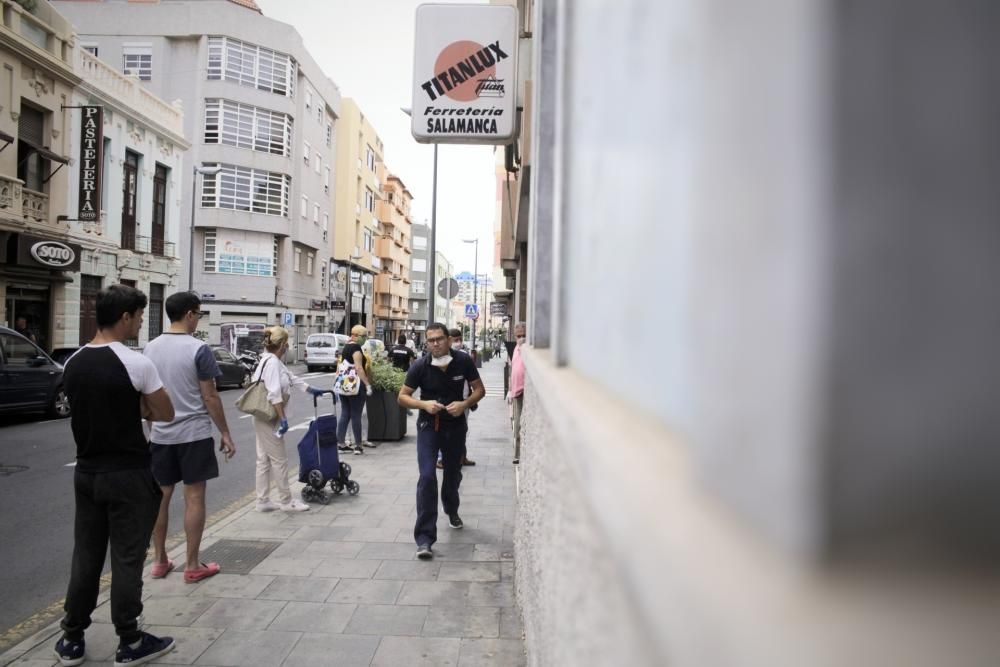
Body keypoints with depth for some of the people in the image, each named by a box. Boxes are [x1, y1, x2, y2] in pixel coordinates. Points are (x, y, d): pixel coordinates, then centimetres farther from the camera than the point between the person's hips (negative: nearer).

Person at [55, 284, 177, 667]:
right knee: (127, 560, 3)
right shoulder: (136, 364, -18)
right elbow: (165, 414, -8)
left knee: (85, 557, 16)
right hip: (128, 476, -7)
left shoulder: (73, 363, 5)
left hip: (86, 472, 7)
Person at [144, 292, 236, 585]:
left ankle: (159, 561, 24)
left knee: (160, 496, 14)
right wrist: (225, 433, -4)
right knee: (194, 498, 1)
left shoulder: (150, 348, 6)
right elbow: (210, 398, -12)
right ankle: (192, 565, 8)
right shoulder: (199, 349, -12)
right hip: (194, 434, -6)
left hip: (160, 434, 6)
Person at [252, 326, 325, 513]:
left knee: (264, 459, 13)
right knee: (279, 459, -1)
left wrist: (312, 390, 33)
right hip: (269, 418, -10)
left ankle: (263, 501, 21)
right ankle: (286, 501, 9)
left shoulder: (273, 361, 14)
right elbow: (275, 394, -23)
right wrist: (283, 419, -23)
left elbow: (292, 379, 25)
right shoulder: (272, 362, -17)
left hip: (263, 418, 10)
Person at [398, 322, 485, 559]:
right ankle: (424, 538, -9)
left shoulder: (464, 362, -14)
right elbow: (402, 397, -8)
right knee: (427, 477, -14)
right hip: (428, 426, -2)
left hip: (456, 426, 2)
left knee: (453, 473, 20)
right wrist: (423, 404, -26)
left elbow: (479, 389, -3)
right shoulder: (420, 366, -16)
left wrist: (464, 404, -22)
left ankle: (451, 511, 53)